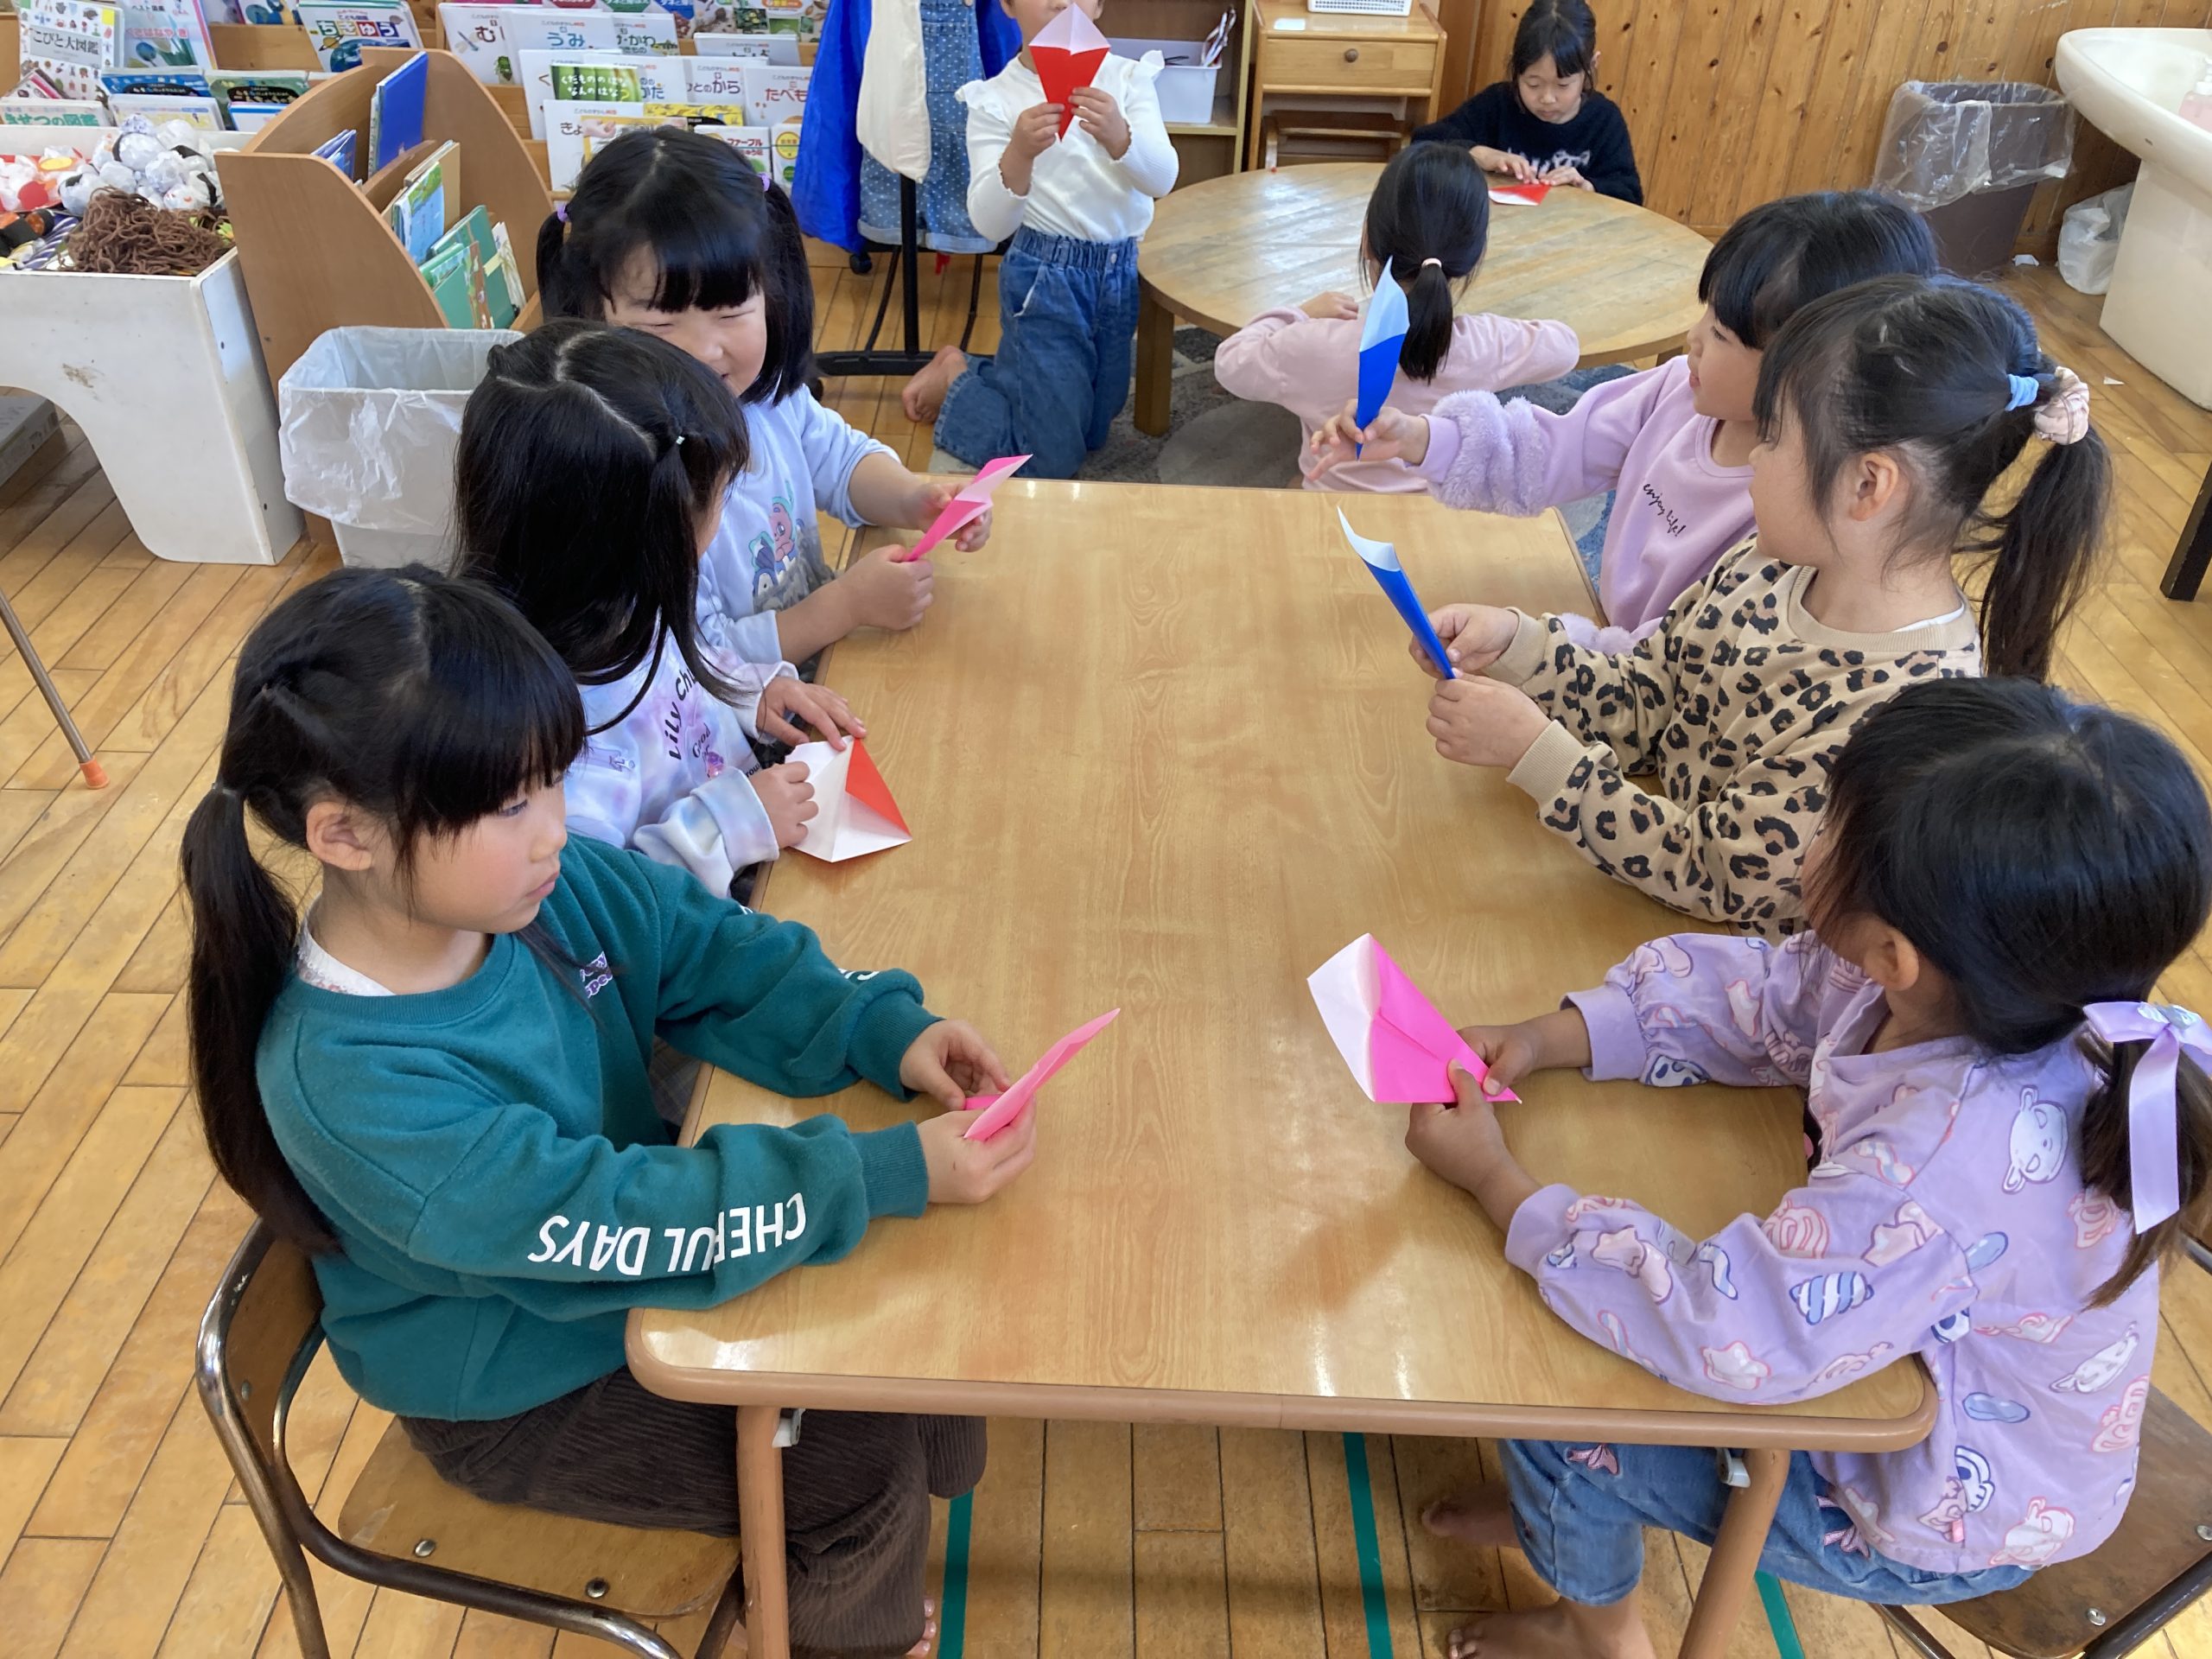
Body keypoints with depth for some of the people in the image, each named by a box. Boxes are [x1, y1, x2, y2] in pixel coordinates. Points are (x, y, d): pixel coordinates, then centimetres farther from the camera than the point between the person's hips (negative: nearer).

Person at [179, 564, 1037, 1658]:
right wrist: (891, 1175, -35)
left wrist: (886, 1031, -24)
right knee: (858, 1474, -10)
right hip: (522, 1397, -6)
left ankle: (935, 1485, 31)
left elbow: (719, 953, -7)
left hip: (638, 1262, 6)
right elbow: (623, 1225, -35)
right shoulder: (347, 1083, -34)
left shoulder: (548, 888, -16)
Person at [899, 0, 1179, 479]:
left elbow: (1162, 180, -14)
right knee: (1051, 458, -3)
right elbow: (991, 223, -18)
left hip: (1123, 272, 5)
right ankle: (954, 381, 22)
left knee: (1093, 432, 19)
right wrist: (1019, 154, -37)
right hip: (1046, 277, -4)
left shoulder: (1127, 77, -2)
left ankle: (961, 370, 35)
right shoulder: (995, 99, -10)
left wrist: (1119, 136, -35)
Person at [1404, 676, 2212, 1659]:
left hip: (1943, 1521, -7)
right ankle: (1566, 1509, 38)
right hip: (1907, 1361, 7)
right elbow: (1750, 995, -5)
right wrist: (1544, 1042, -17)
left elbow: (1723, 1333, -39)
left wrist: (1495, 1181, -29)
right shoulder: (1970, 996, -20)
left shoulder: (1955, 1165, -45)